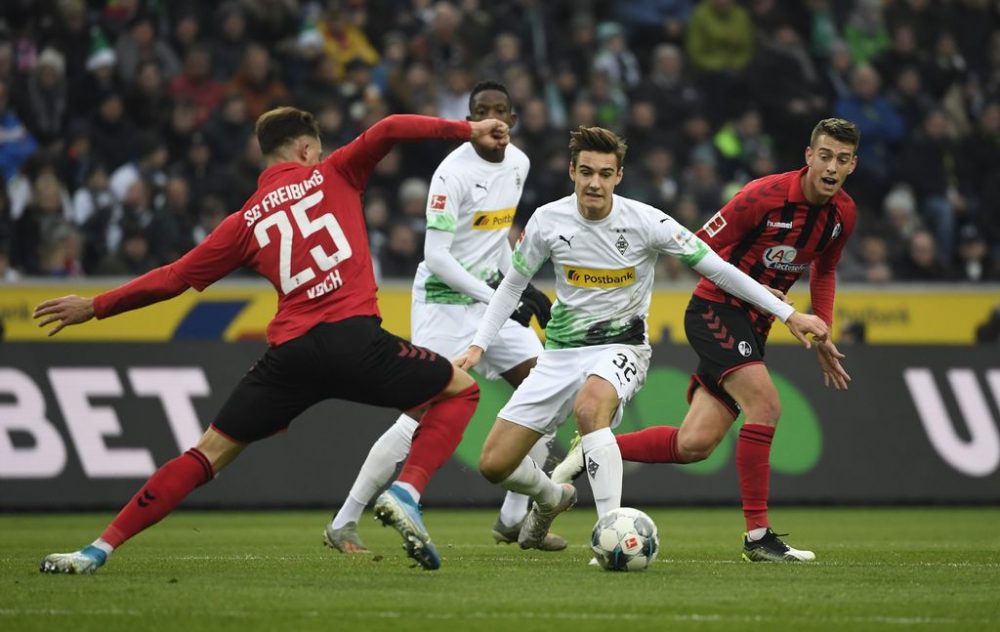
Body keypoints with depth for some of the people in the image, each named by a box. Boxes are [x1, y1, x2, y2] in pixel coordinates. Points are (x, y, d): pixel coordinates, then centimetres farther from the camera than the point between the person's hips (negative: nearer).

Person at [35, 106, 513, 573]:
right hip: (353, 336, -3)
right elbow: (387, 131, -3)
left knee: (210, 452, 11)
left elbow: (175, 278, 17)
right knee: (460, 391, 17)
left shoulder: (246, 221, 17)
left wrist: (94, 307, 27)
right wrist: (468, 130, 0)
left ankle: (99, 549, 5)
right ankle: (406, 493, -4)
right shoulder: (332, 176, 12)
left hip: (289, 353, 3)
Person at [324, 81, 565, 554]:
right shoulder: (455, 172, -19)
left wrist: (521, 287, 14)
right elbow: (436, 255, -22)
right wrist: (495, 298, -23)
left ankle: (513, 519, 9)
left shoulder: (518, 163, 6)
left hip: (489, 295, 8)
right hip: (444, 300, -8)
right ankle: (344, 523, -6)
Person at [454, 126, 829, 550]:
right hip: (561, 352, 4)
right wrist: (478, 346, 3)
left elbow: (716, 269, -7)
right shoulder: (548, 221, -5)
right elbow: (512, 284, 11)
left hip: (621, 348, -4)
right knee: (494, 464, -3)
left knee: (589, 407, -41)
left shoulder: (645, 222, -13)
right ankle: (552, 499, 33)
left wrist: (788, 313, -7)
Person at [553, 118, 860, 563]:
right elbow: (701, 247, -11)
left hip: (753, 326, 7)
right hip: (715, 309, -7)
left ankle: (591, 452, 13)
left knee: (693, 445, -4)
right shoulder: (765, 196, -19)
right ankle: (757, 536, -19)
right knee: (765, 405, -25)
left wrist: (823, 336, 14)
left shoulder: (843, 213, 2)